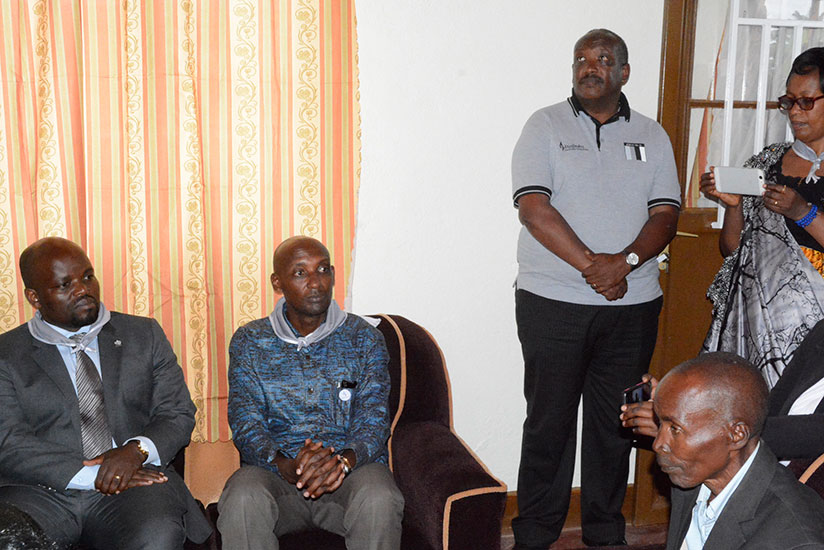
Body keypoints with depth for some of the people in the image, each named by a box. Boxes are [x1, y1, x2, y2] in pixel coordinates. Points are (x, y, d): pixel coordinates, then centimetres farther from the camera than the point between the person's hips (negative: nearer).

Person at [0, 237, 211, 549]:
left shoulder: (145, 335, 15)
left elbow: (178, 415, 10)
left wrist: (136, 450, -12)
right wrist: (91, 475, -15)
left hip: (133, 482, 1)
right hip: (42, 493, -1)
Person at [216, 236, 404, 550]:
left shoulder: (364, 338, 7)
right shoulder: (249, 341, 8)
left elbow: (373, 419, -2)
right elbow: (246, 422, -2)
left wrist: (344, 460, -25)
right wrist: (286, 466, -23)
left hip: (350, 467, 0)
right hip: (275, 469, 0)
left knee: (379, 501, -34)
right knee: (242, 501, -33)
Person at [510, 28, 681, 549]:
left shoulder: (651, 135, 12)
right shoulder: (546, 125, 2)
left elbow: (666, 214, 4)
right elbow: (534, 208, -10)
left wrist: (625, 262, -15)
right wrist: (591, 264, -17)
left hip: (633, 305, 3)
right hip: (553, 303, -3)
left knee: (616, 422, 10)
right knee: (549, 420, 3)